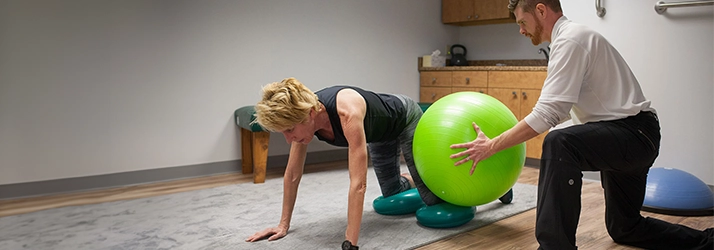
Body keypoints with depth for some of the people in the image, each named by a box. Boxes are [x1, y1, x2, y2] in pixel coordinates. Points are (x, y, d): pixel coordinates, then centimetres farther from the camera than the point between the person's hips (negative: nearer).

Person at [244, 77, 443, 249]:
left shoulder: (348, 112, -48)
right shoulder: (303, 116, -28)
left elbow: (358, 183, -49)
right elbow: (292, 175, -15)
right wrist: (283, 225, -12)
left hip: (405, 118, -6)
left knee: (433, 197, 3)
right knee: (391, 193, 22)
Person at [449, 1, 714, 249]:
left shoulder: (569, 40, -16)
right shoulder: (571, 37, 16)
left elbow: (547, 114, -26)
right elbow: (557, 111, 21)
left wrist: (491, 146, -21)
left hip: (635, 133, -11)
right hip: (635, 136, 11)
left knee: (559, 145, -38)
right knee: (624, 228, 22)